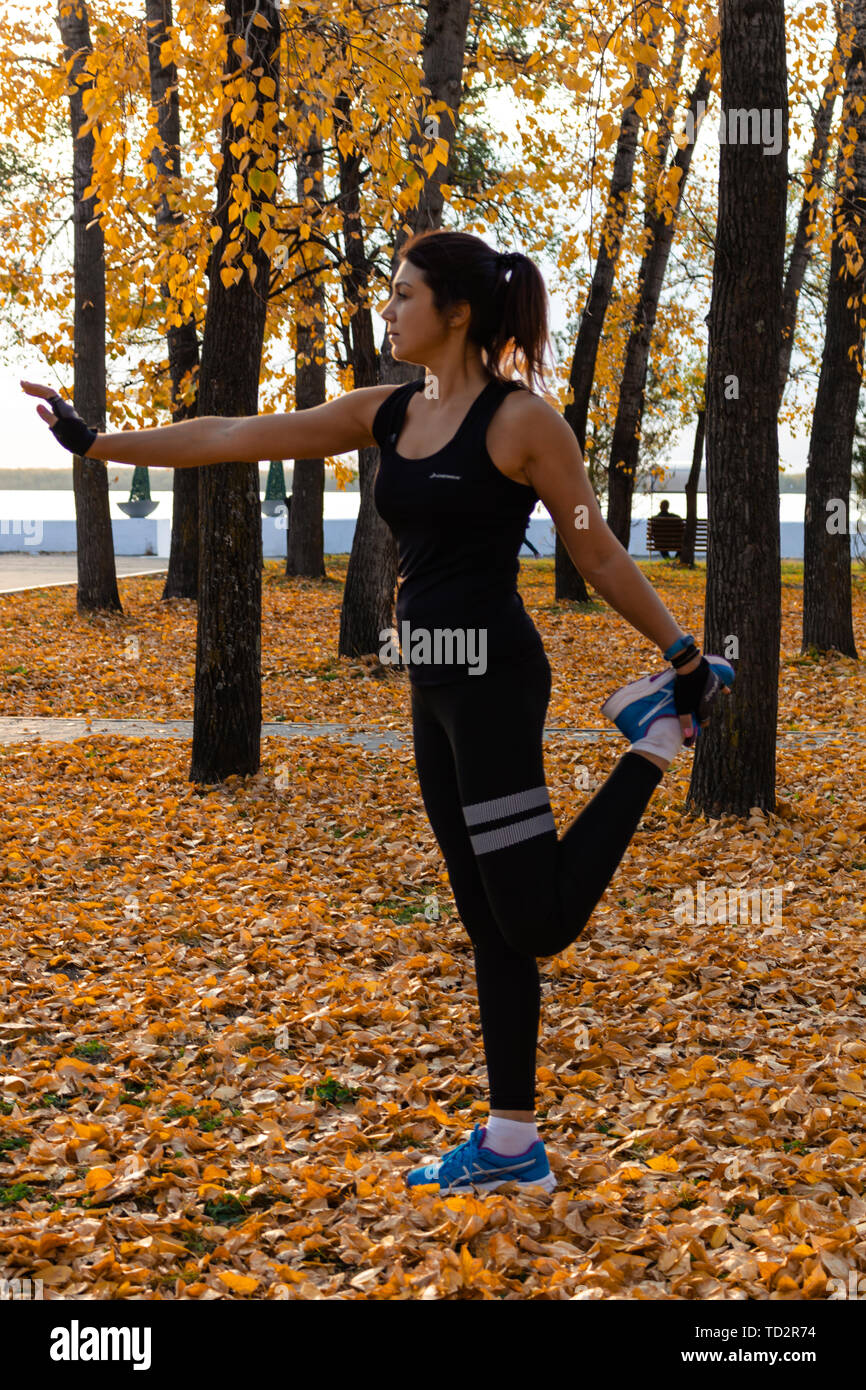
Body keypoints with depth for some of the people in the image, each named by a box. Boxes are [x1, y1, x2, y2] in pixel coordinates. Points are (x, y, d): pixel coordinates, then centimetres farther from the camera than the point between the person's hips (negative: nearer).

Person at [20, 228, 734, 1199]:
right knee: (488, 923, 9)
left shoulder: (522, 419, -9)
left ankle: (656, 736, 9)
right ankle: (512, 1145, 16)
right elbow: (237, 439, 11)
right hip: (435, 687, 7)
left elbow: (599, 555, -5)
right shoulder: (388, 413, 10)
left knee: (536, 922, -8)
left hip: (491, 678, -7)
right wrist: (97, 443, 11)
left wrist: (683, 655, -3)